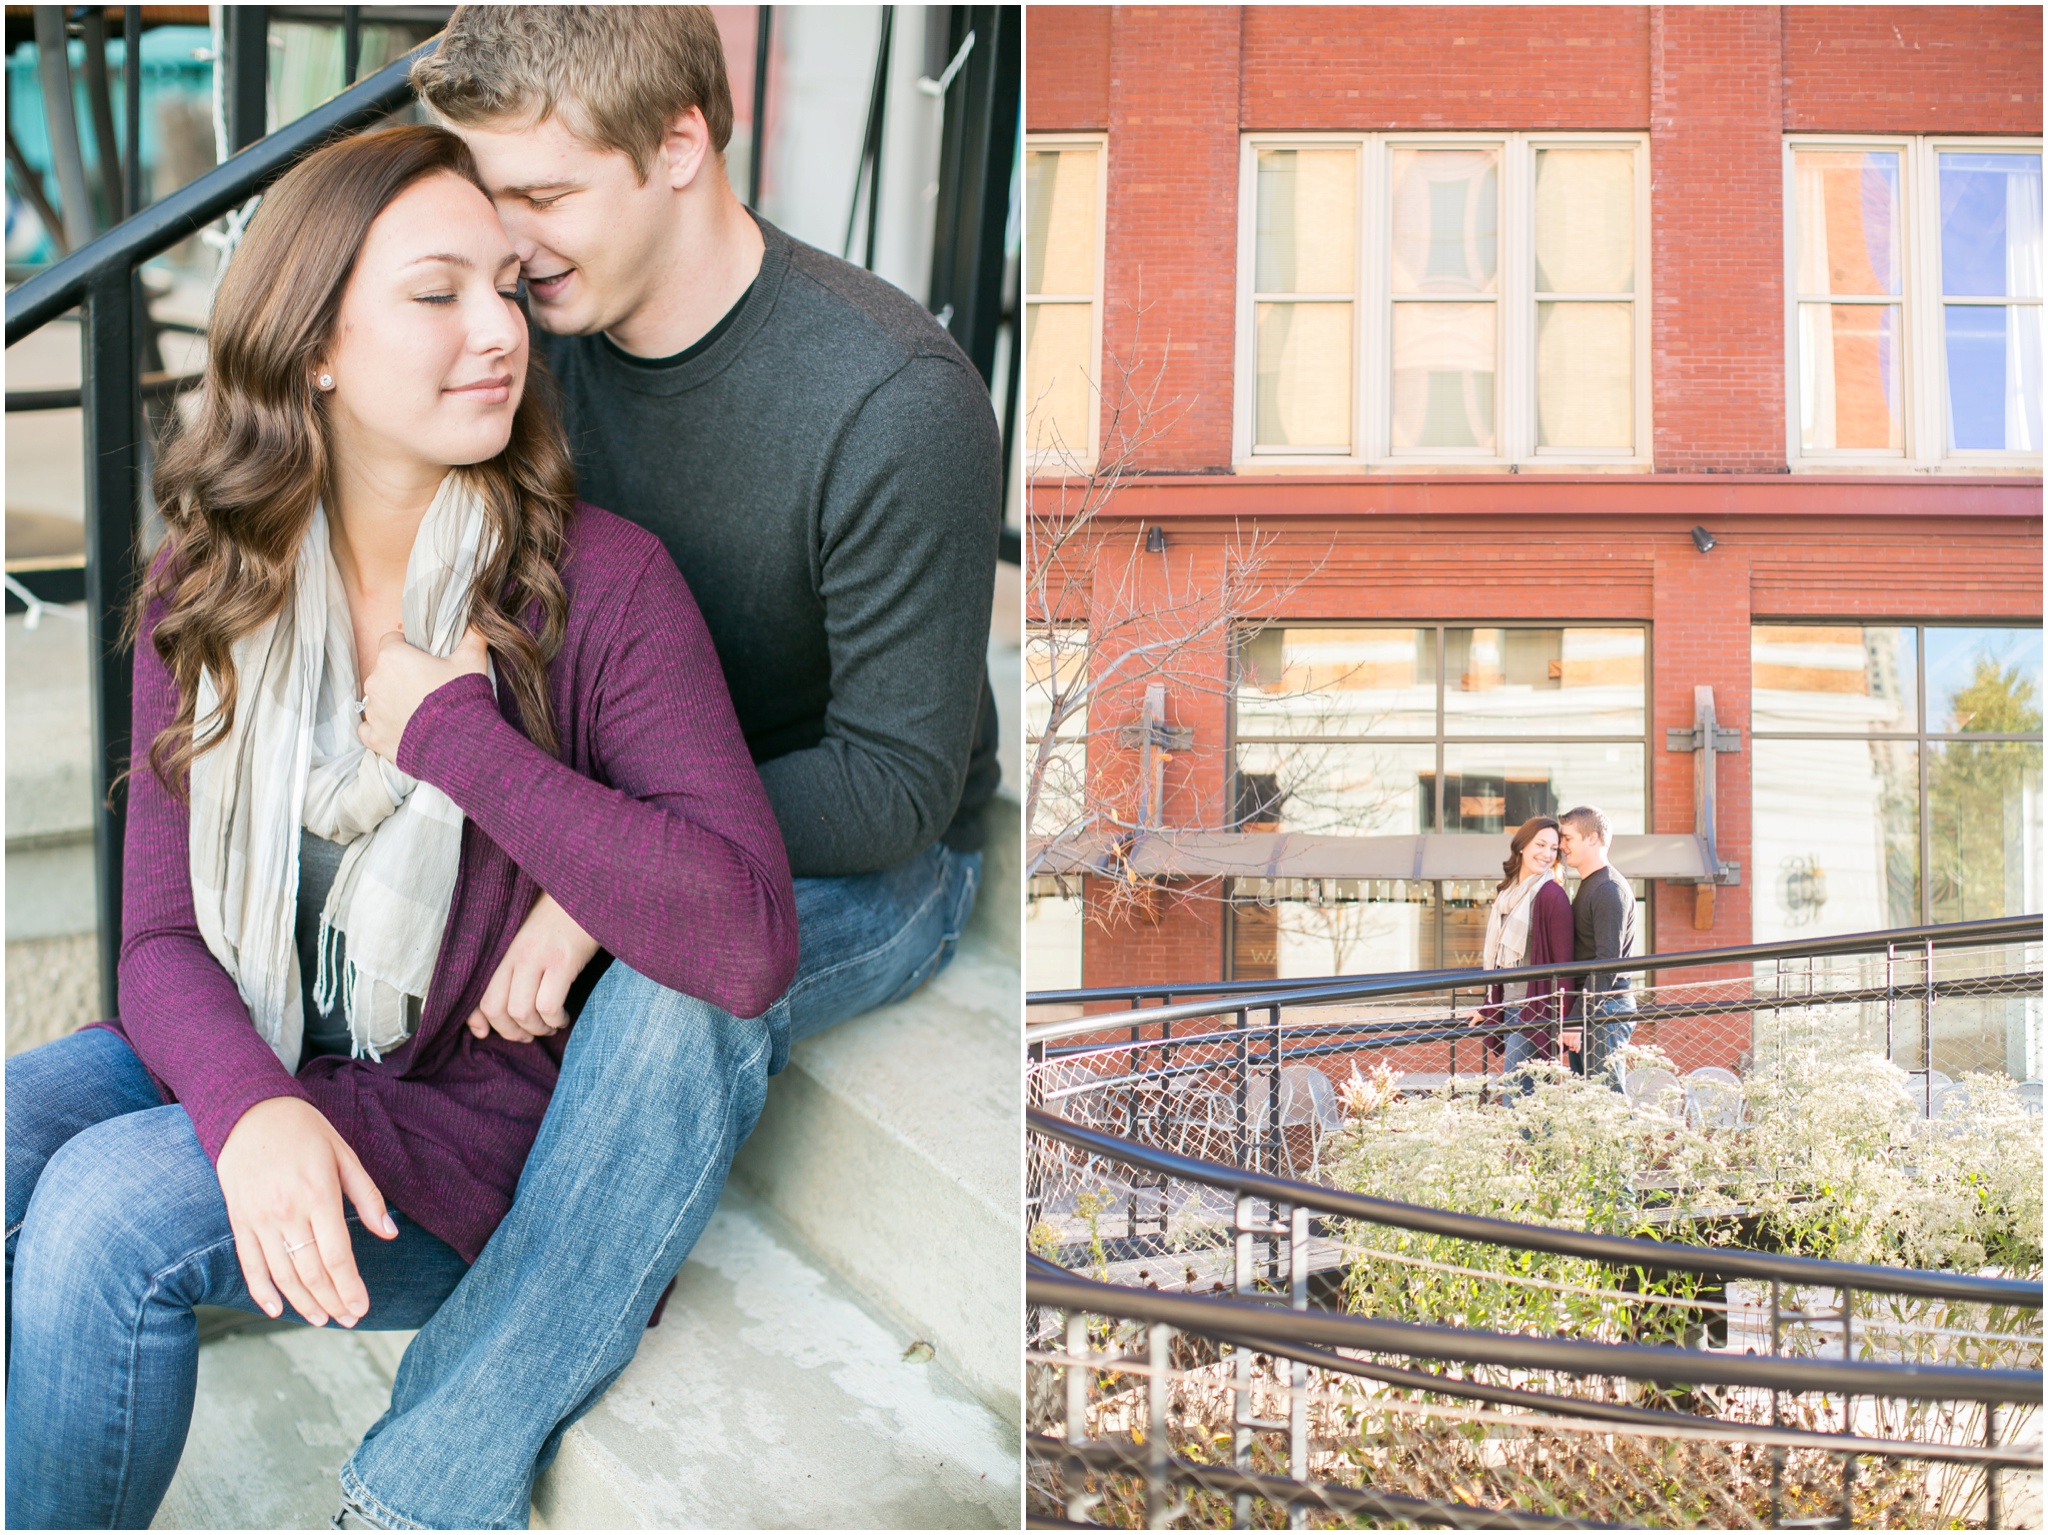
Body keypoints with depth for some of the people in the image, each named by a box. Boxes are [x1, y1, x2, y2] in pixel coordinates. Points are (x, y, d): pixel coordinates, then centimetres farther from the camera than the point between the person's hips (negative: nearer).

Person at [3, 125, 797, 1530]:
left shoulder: (603, 585, -13)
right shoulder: (205, 597, 1)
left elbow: (749, 945, -24)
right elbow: (164, 937, -3)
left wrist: (453, 732, -23)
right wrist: (251, 1104, -26)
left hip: (472, 1124, -4)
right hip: (238, 1057, 4)